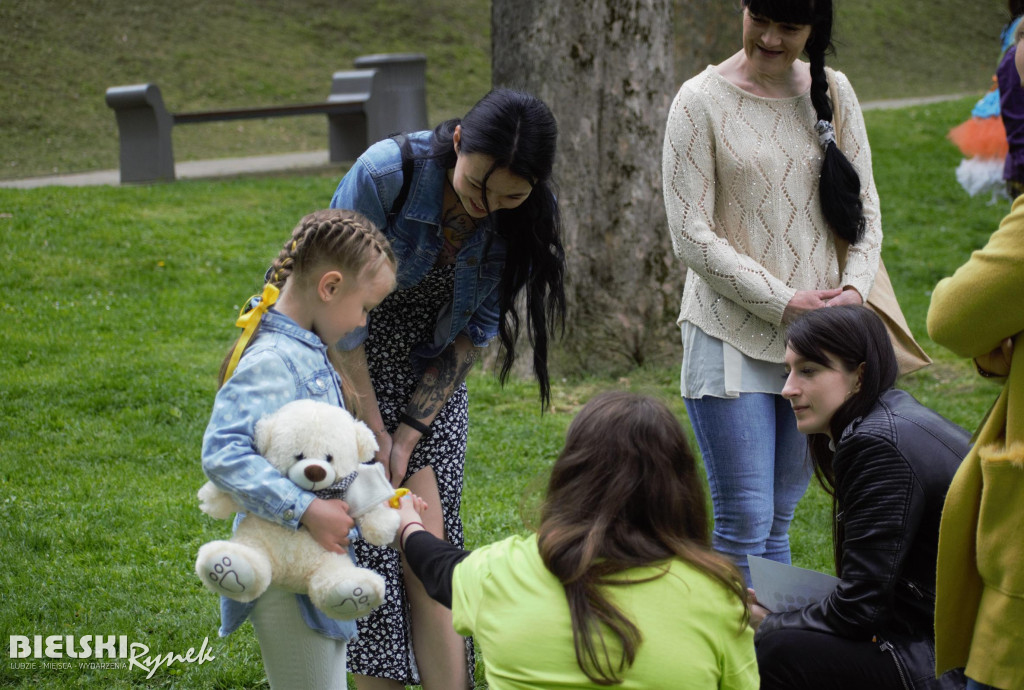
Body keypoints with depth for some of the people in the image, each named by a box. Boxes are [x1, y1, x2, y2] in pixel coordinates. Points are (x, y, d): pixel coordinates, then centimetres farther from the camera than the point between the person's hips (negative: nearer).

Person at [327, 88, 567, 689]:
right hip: (347, 370, -3)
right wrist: (374, 432, -14)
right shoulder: (384, 174, -26)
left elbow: (473, 334, -6)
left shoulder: (525, 221, -14)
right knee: (372, 553, -8)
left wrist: (409, 434, -11)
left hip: (431, 384, 3)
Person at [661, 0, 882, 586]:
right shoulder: (703, 102, -7)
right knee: (745, 524, -7)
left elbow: (864, 207, 10)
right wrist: (783, 302, -14)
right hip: (733, 335, -4)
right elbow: (692, 236, -9)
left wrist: (854, 289, -8)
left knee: (780, 518, 12)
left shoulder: (834, 93, 7)